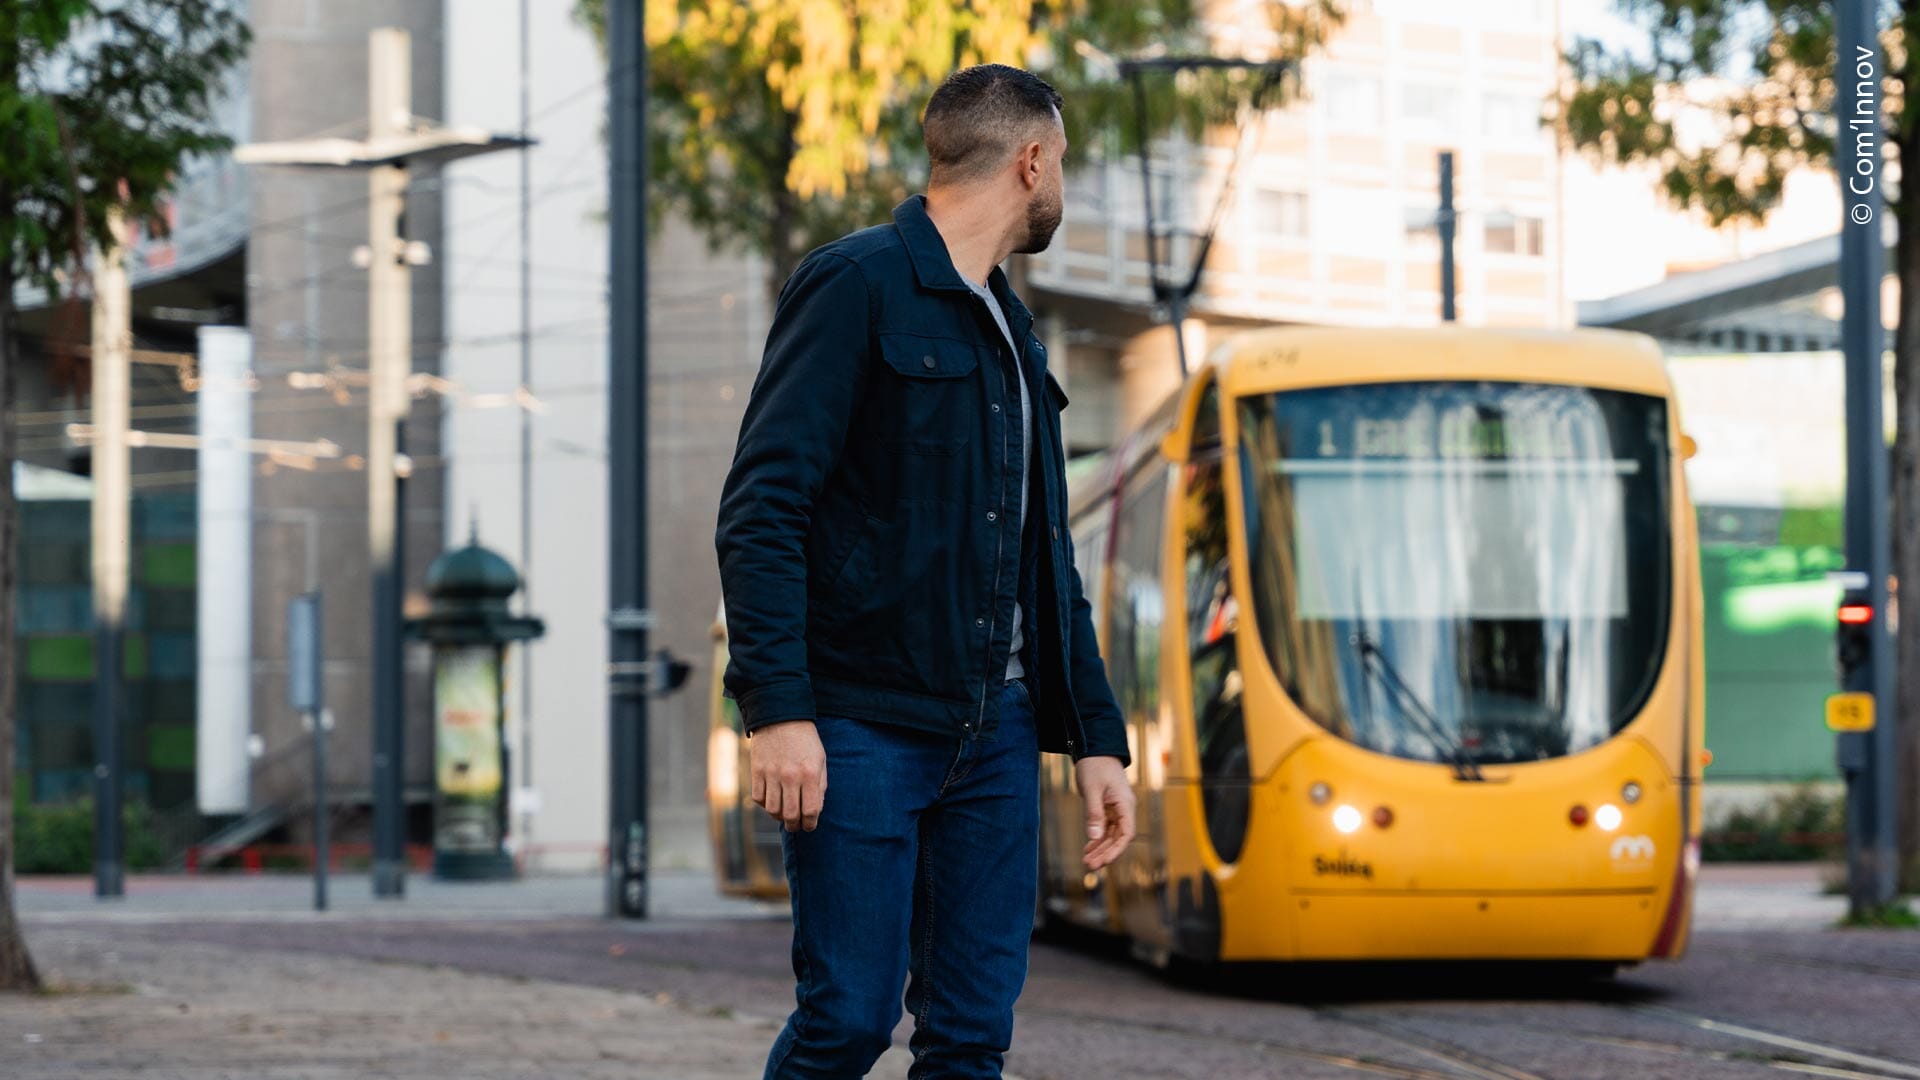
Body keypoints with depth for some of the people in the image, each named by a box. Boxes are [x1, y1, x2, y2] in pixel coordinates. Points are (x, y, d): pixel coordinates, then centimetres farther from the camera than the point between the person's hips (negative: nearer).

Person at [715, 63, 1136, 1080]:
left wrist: (1097, 735, 16)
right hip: (864, 729, -7)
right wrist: (778, 710, -22)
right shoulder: (856, 285, -6)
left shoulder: (1010, 330, 20)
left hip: (997, 730, 7)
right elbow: (761, 511, -13)